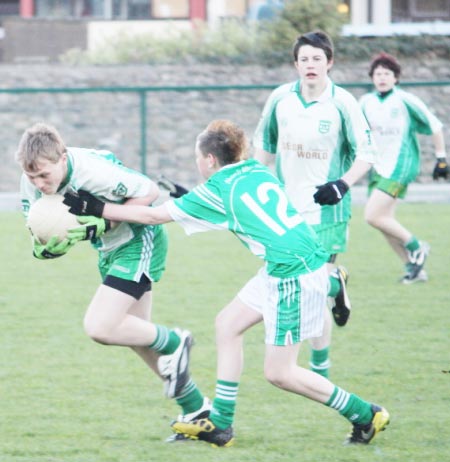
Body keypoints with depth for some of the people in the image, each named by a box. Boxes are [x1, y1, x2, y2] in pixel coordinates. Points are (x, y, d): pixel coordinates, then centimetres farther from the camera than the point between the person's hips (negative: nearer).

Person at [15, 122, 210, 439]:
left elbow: (150, 192, -23)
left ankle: (173, 343, 5)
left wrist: (103, 224, -29)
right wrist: (45, 248, -30)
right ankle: (196, 409, 29)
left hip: (139, 242, -8)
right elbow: (42, 241, -5)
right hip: (111, 249, 8)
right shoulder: (32, 182, -13)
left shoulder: (93, 170, -33)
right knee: (135, 334, 16)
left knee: (100, 327, -20)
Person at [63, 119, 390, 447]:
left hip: (294, 276, -9)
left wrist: (94, 208, 2)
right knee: (227, 324, 15)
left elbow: (152, 216, -4)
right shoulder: (257, 171, 11)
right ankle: (220, 424, 17)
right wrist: (189, 199, 30)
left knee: (279, 372, -1)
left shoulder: (218, 189, -9)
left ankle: (366, 415, 6)